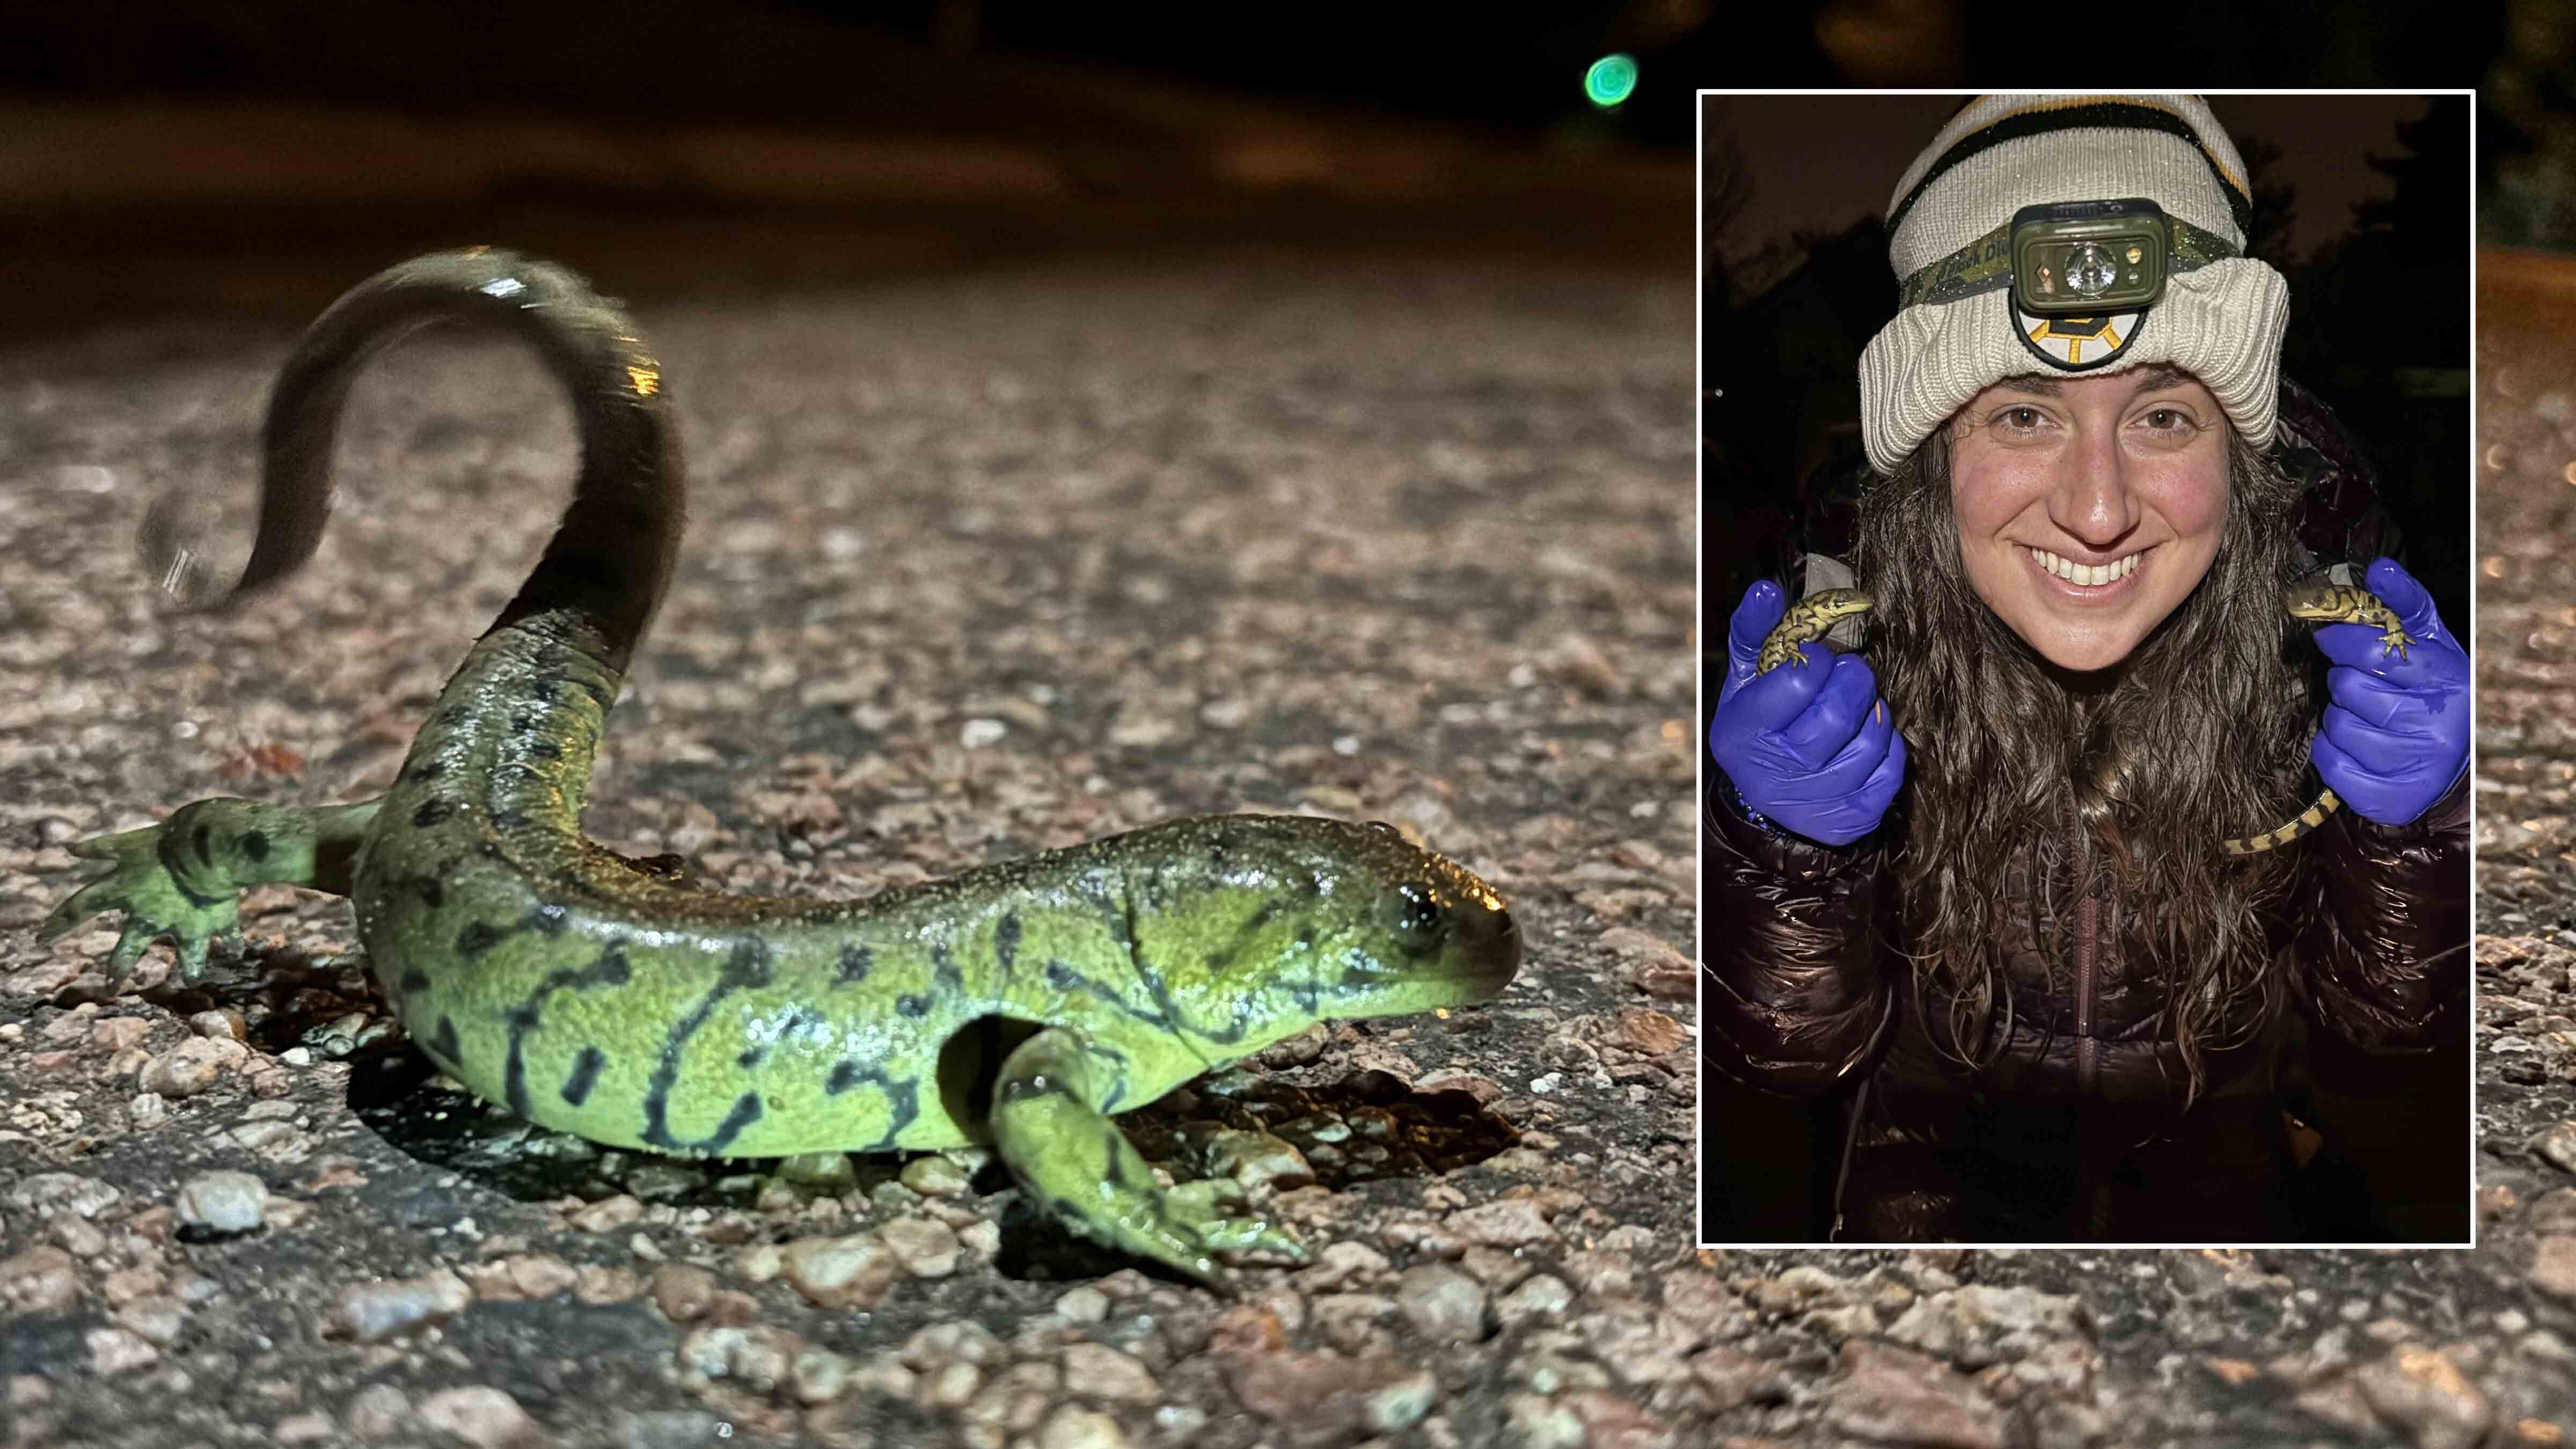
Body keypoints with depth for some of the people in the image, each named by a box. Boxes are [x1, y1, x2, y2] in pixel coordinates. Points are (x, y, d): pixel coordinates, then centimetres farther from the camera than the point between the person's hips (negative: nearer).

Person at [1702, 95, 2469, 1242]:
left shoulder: (2332, 659, -23)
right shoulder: (1827, 668, -25)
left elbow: (2380, 1048, -15)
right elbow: (1792, 1057, -19)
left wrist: (2412, 832, -34)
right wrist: (1783, 846, -38)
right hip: (1941, 1163, -2)